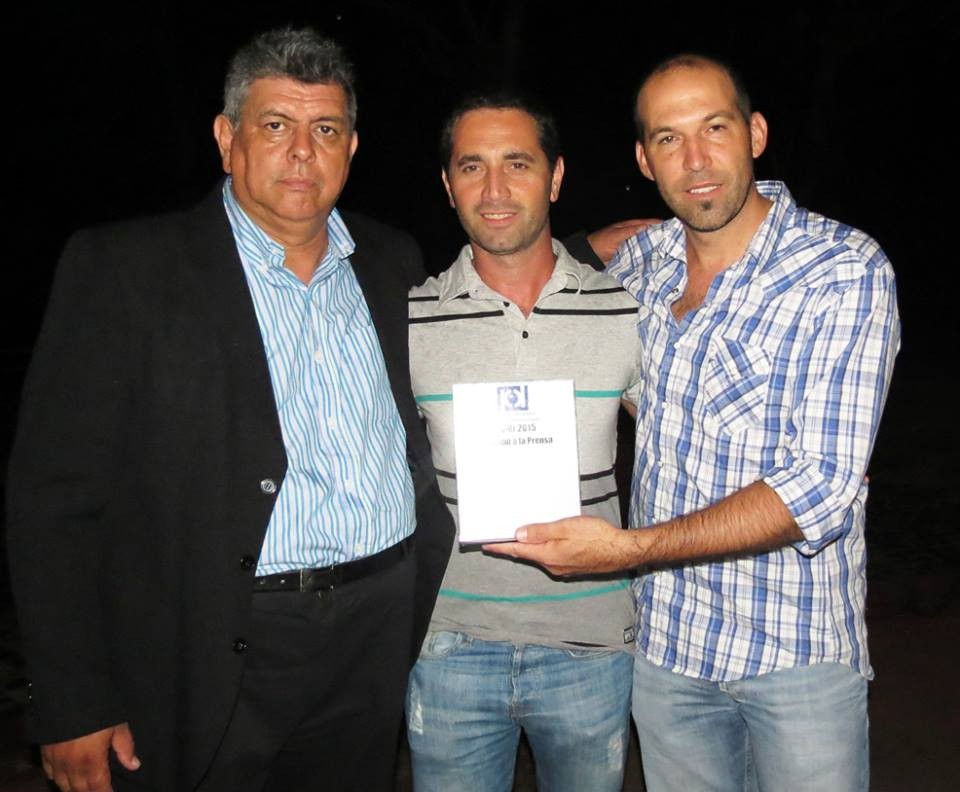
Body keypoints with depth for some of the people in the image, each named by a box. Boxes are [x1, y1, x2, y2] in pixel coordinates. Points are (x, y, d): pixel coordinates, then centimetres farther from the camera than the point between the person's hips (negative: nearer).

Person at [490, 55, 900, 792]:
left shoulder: (847, 270, -14)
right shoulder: (643, 261, 1)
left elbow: (821, 487, -22)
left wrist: (630, 548, -26)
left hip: (799, 647, -4)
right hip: (666, 640, 4)